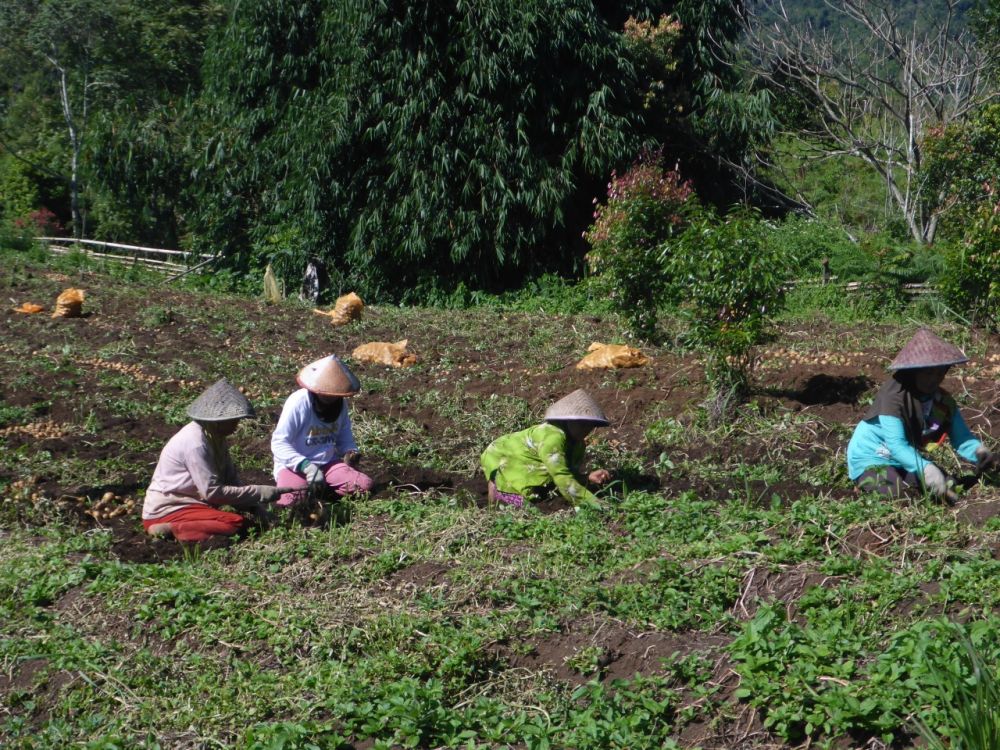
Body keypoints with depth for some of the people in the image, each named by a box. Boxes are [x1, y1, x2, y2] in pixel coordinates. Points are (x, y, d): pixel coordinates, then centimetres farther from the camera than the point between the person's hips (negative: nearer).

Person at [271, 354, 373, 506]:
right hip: (296, 465, -5)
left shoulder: (340, 403, 0)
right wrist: (306, 466, -32)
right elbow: (279, 443, -20)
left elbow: (344, 434, 20)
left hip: (328, 463, 5)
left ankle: (319, 488, 3)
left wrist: (350, 451, -4)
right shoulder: (298, 403, -19)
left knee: (365, 485, -18)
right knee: (289, 500, -35)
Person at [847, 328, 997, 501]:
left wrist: (979, 451, -32)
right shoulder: (893, 396, -28)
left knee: (946, 484, -4)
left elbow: (962, 437, -8)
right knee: (902, 495, -29)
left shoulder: (944, 401, -6)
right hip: (870, 459, -8)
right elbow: (897, 445, -36)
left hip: (906, 460, 8)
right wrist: (927, 469, -50)